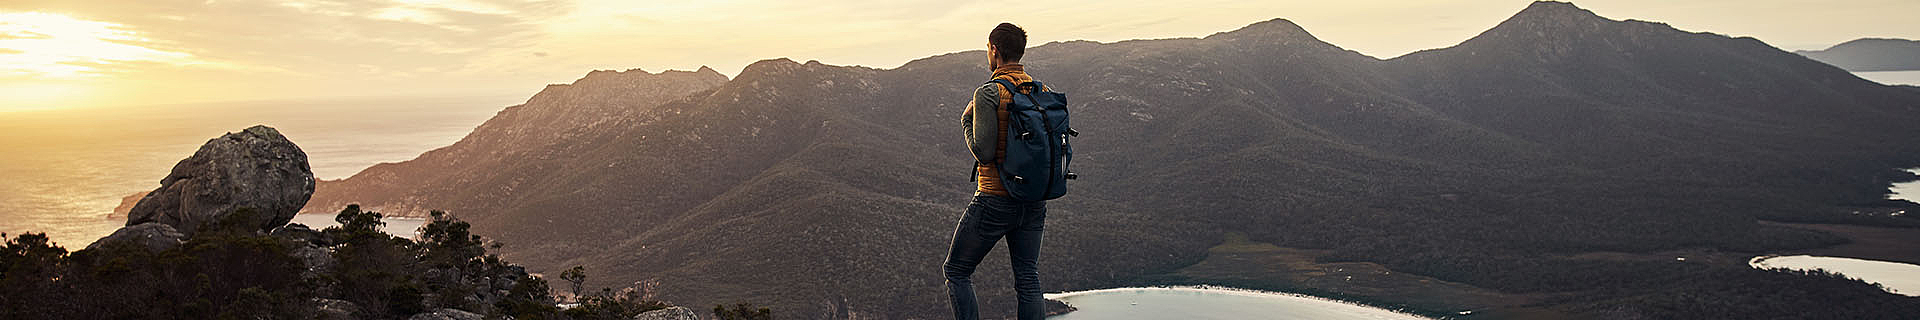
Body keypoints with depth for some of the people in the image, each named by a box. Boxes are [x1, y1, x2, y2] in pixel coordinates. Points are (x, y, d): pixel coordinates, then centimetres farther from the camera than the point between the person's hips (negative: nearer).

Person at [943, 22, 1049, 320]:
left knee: (957, 271, 10)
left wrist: (967, 120, -4)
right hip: (1034, 202, 6)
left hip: (995, 200, -6)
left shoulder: (988, 93, -14)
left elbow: (984, 152, -19)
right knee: (1028, 280, 11)